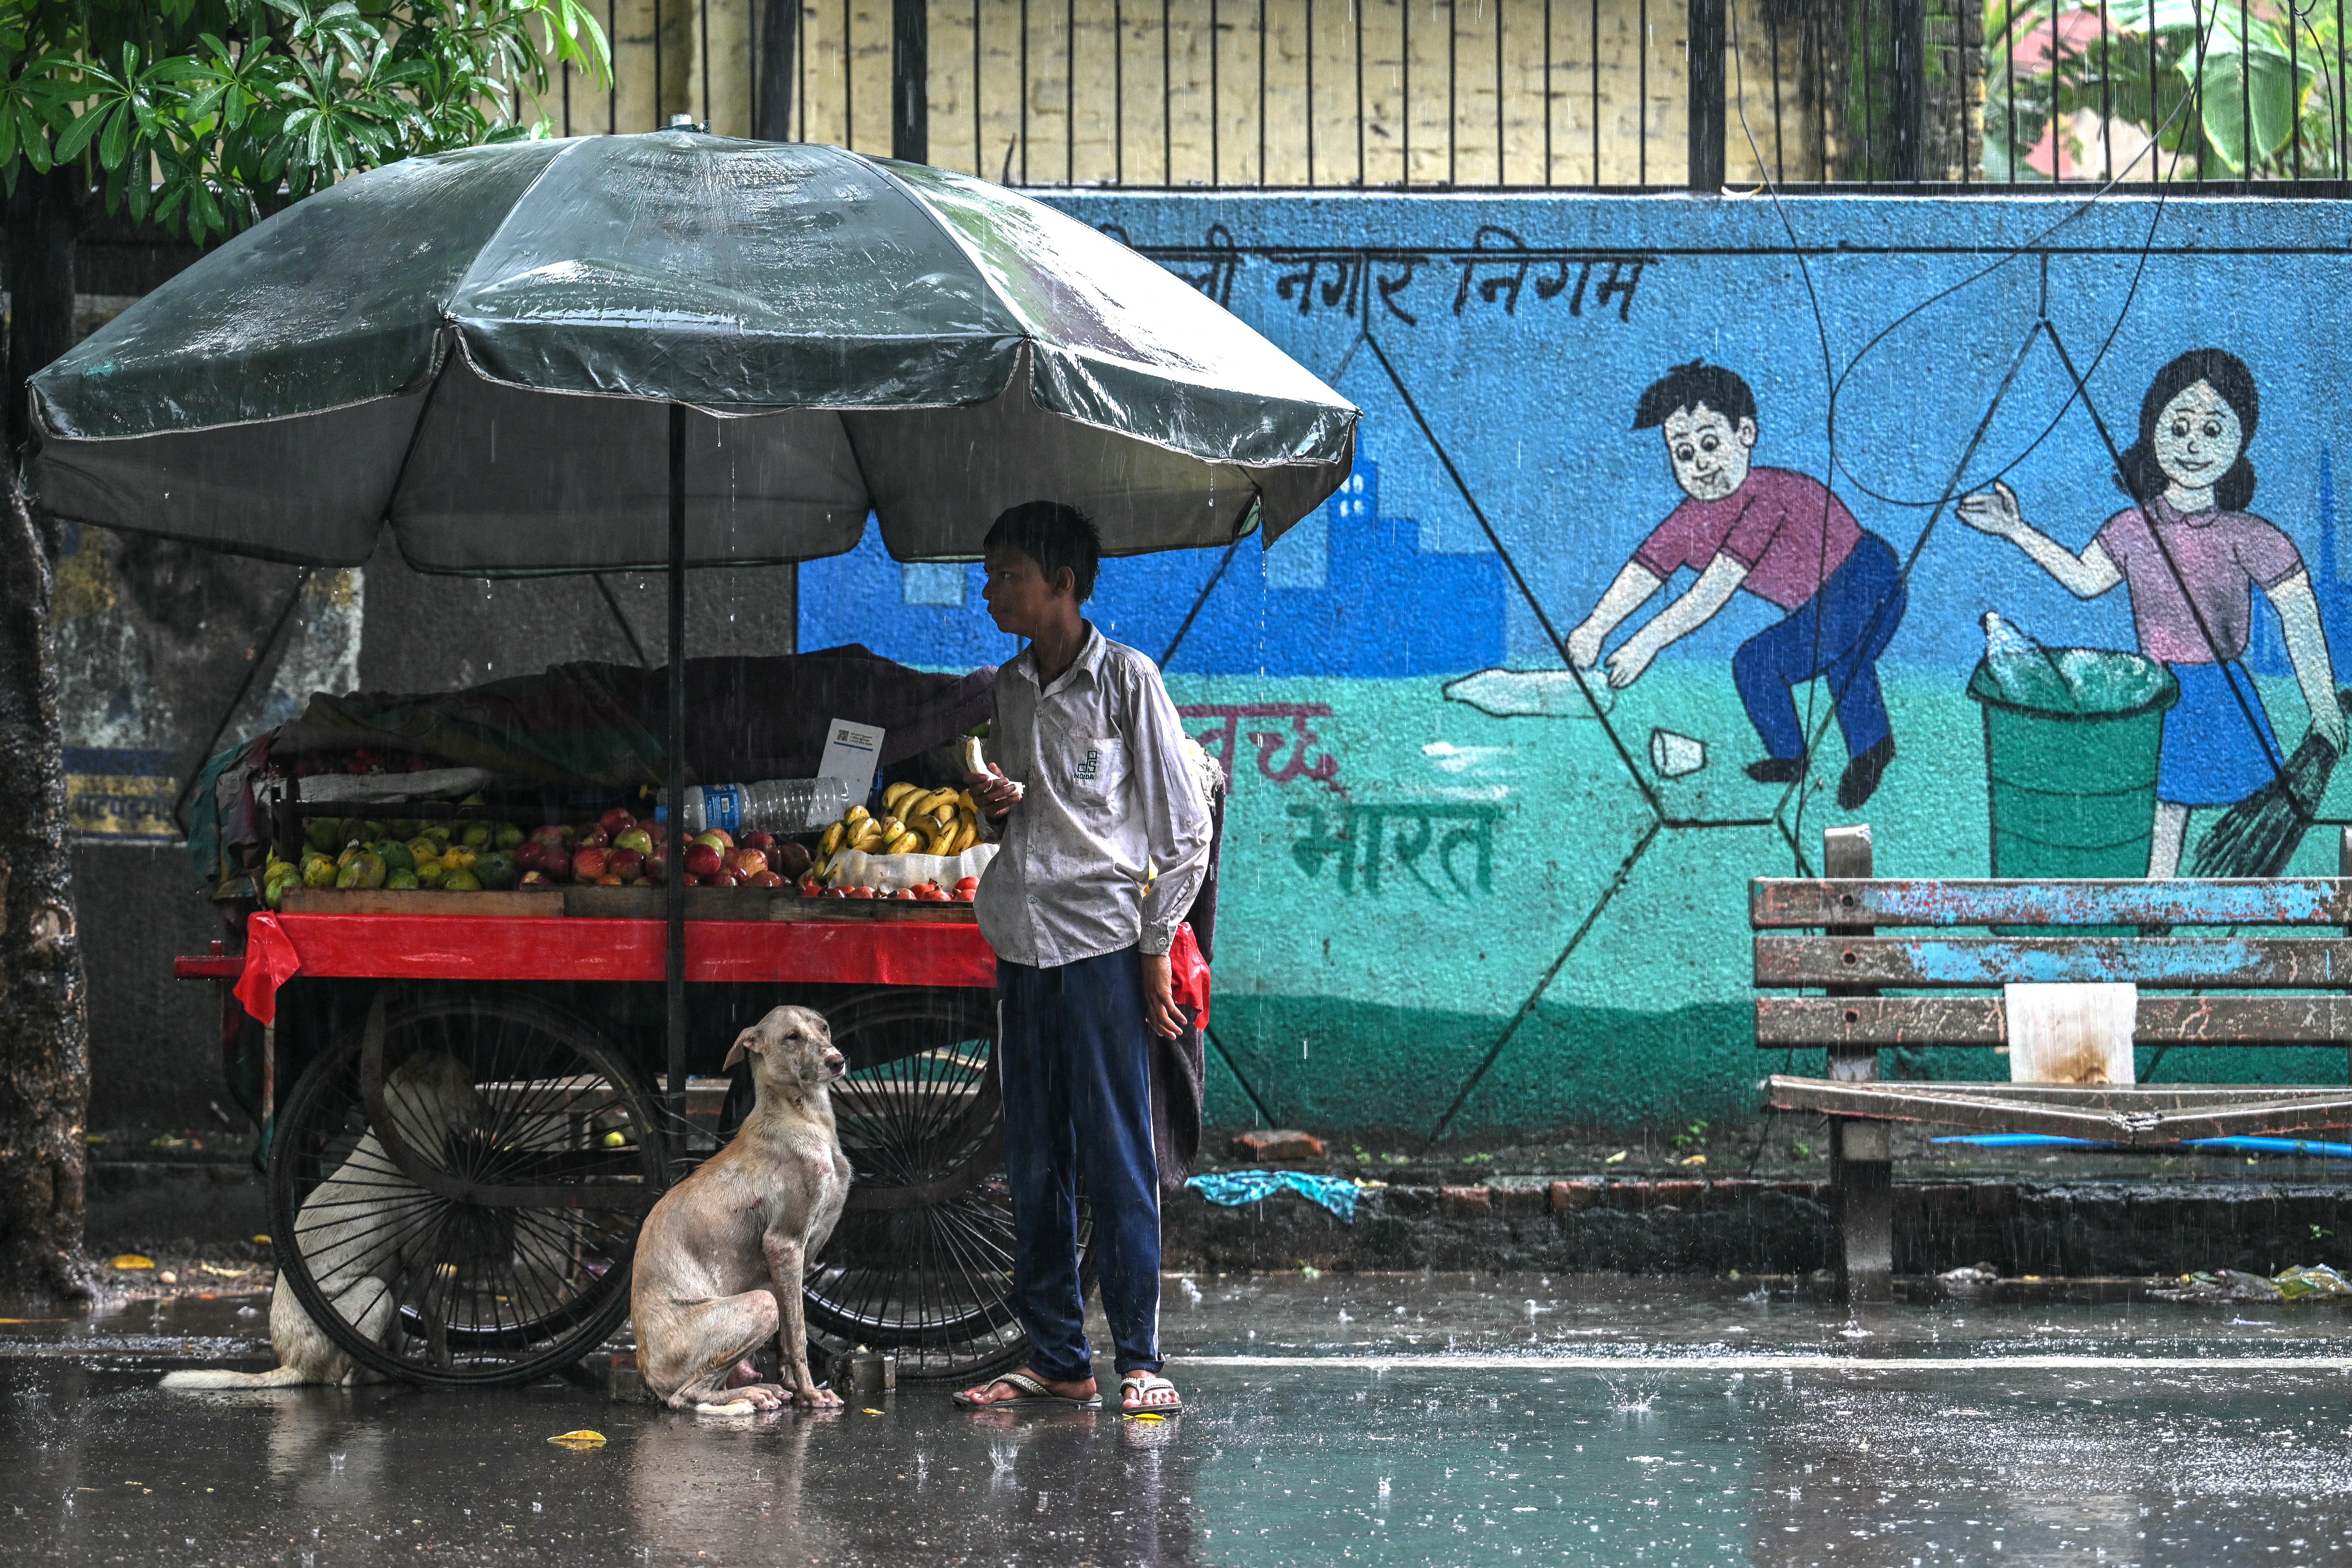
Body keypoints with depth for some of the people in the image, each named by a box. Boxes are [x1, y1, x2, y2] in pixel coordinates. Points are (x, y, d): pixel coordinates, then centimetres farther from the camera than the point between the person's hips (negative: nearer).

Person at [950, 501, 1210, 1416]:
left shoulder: (1125, 679, -5)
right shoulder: (1009, 688, 14)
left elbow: (1185, 826, -3)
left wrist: (1156, 946, -7)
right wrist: (1004, 801, 2)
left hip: (1102, 944, -6)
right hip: (1021, 944, 6)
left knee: (1118, 1160, -6)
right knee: (1035, 1166, 6)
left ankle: (1140, 1360, -2)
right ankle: (1058, 1363, 11)